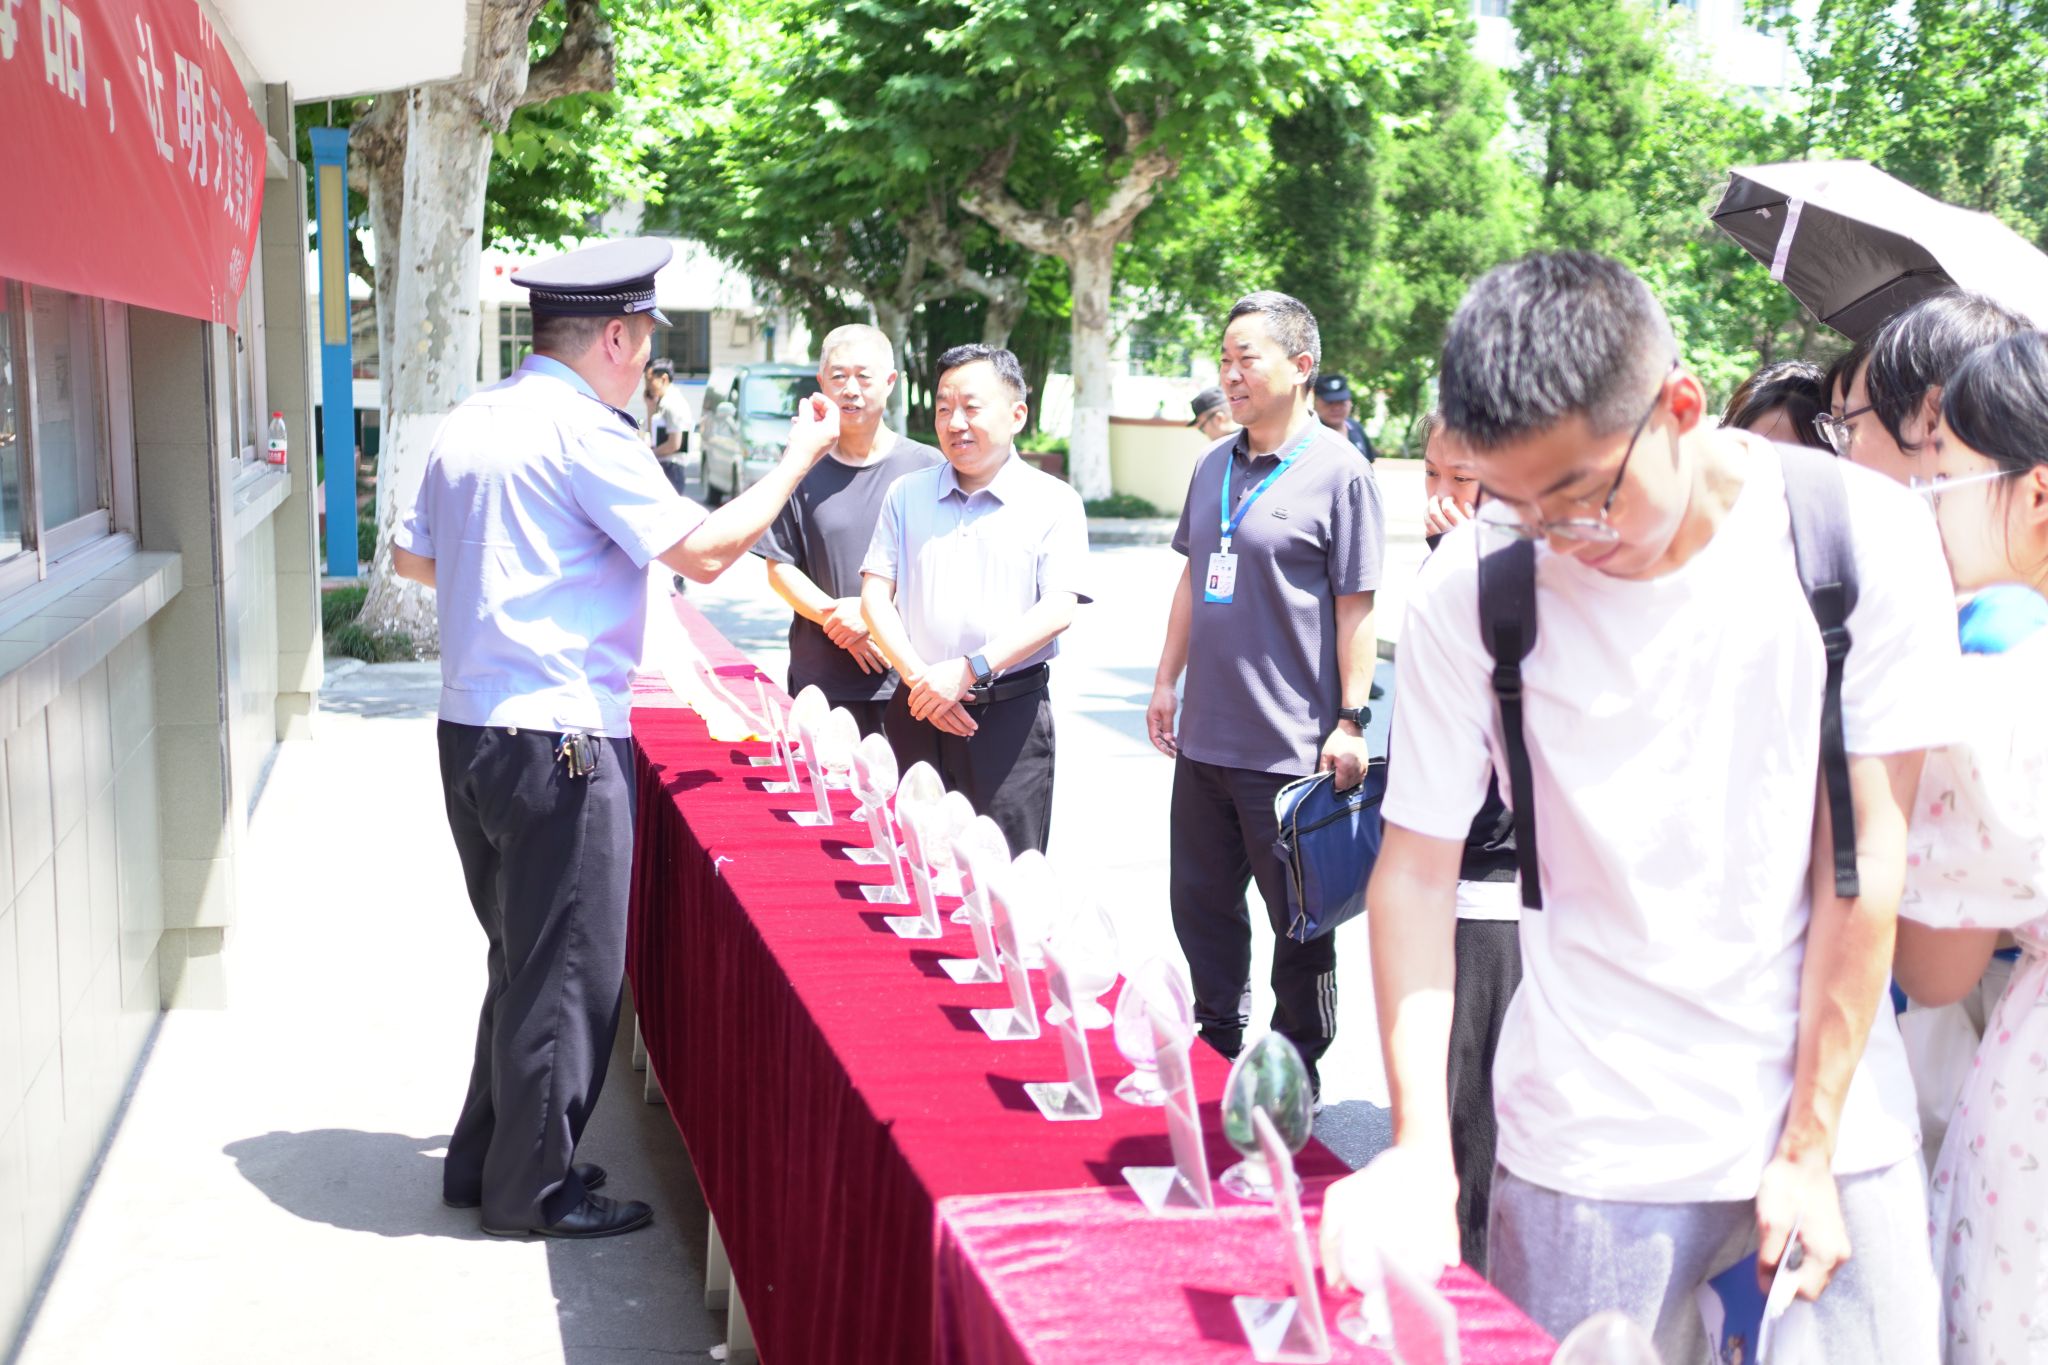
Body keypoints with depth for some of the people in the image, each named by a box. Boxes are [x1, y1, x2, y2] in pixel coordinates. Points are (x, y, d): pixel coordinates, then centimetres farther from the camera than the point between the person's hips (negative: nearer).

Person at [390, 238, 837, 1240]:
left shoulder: (469, 421, 12)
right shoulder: (581, 431, -15)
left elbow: (412, 554, 22)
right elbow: (702, 551, -18)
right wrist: (801, 456, -8)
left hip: (470, 732, 9)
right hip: (559, 740, -9)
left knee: (523, 959, 20)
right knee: (568, 971, 4)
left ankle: (484, 1160, 30)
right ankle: (532, 1191, 14)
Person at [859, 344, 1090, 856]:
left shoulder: (1053, 502, 2)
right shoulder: (907, 495, 12)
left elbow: (1059, 610, -9)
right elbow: (875, 596, 6)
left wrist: (971, 669, -19)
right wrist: (918, 677, -9)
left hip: (1011, 714, -3)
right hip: (916, 711, 3)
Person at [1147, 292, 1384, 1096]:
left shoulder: (1338, 470, -8)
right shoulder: (1215, 466, 12)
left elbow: (1356, 606, -10)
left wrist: (1351, 721, -13)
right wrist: (1167, 683, 17)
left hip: (1291, 747, -6)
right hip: (1204, 735, 7)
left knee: (1299, 923, 6)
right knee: (1200, 905, 15)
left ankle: (1296, 1070, 20)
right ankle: (1218, 1043, 31)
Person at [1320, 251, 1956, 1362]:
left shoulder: (1862, 534, -10)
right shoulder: (1469, 588, -11)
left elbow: (1865, 854, -8)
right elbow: (1416, 868, -6)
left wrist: (1809, 1148, -7)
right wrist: (1420, 1148, -16)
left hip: (1836, 1119, 1)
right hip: (1593, 1146, 0)